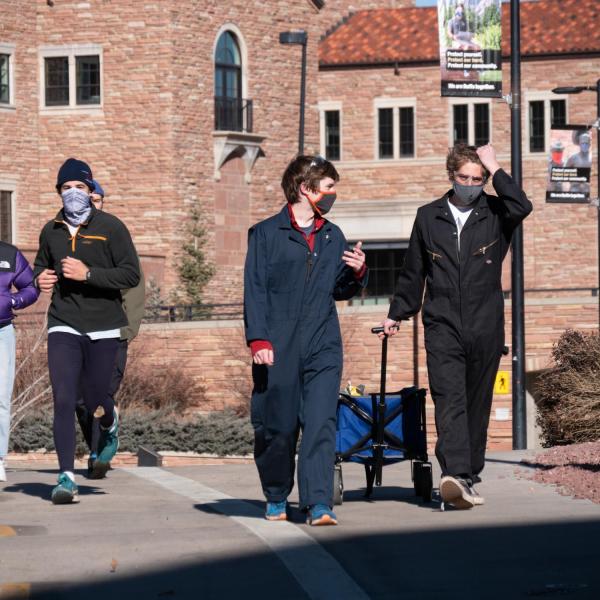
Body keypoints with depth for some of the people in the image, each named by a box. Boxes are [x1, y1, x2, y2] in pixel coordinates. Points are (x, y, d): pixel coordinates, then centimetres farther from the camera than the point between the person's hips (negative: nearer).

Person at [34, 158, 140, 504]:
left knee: (94, 398, 4)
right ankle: (67, 478, -12)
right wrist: (40, 278, 2)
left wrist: (88, 274, -19)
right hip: (63, 325, 2)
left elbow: (132, 274, -8)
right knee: (63, 400, -11)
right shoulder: (51, 232, 9)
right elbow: (42, 266, 27)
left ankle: (110, 423, 44)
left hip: (103, 327, -2)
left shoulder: (110, 228, -3)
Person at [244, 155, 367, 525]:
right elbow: (255, 290, -2)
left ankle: (319, 504, -14)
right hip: (277, 350, -3)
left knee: (321, 424, -10)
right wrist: (258, 339, -11)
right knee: (276, 427, 4)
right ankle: (277, 498, 23)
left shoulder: (333, 237, 15)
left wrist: (357, 273, 1)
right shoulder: (266, 234, 2)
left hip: (322, 347, 3)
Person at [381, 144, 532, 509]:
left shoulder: (495, 214, 5)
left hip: (485, 328, 0)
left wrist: (495, 169, -11)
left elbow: (522, 208, -20)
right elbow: (413, 271, 19)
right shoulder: (429, 217, 10)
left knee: (477, 404, 7)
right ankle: (456, 474, -29)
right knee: (449, 400, -15)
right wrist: (398, 313, 23)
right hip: (443, 326, 0)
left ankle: (469, 478, 17)